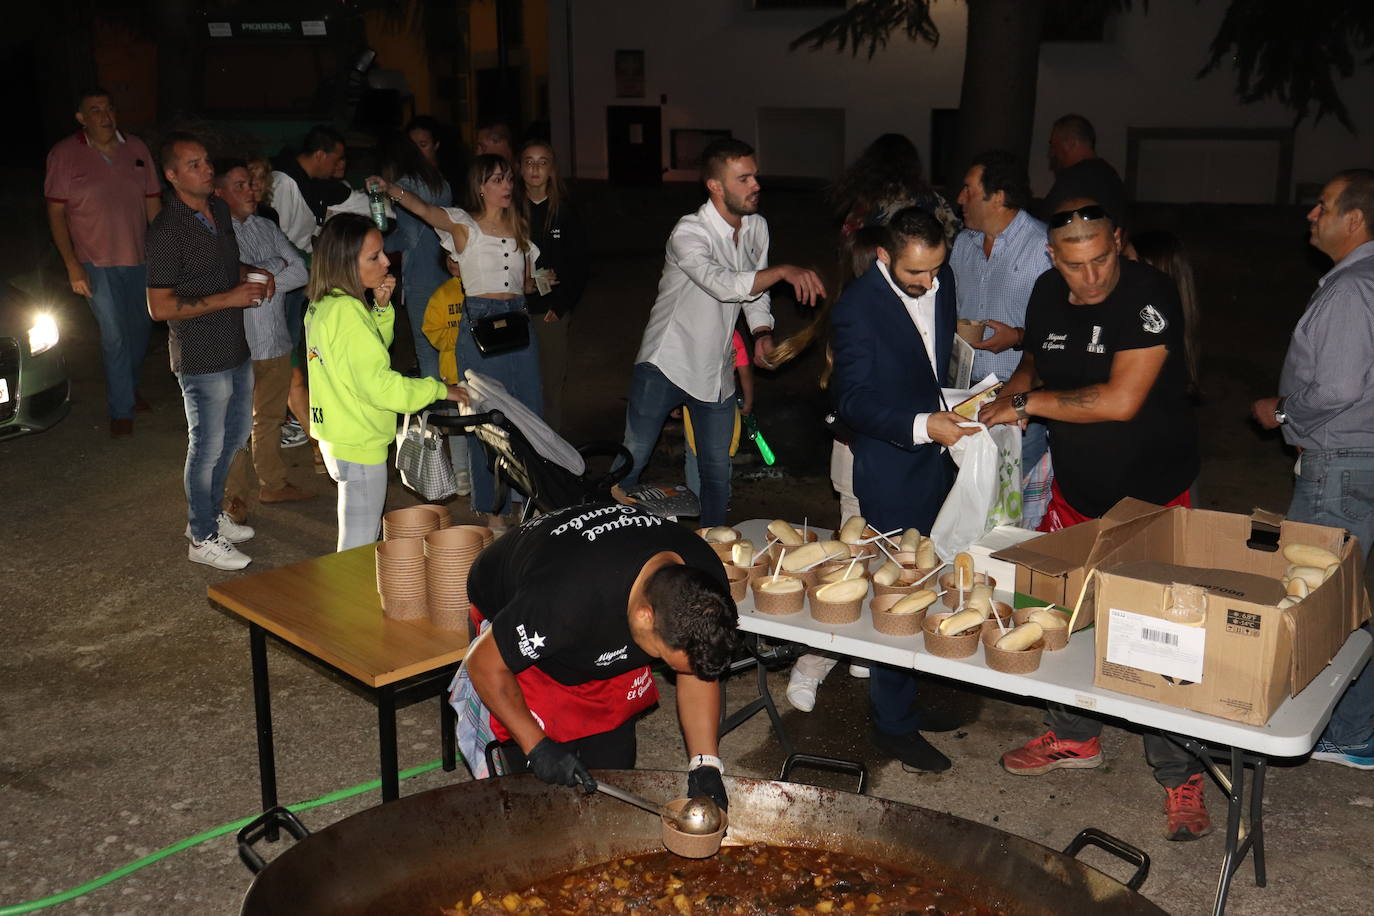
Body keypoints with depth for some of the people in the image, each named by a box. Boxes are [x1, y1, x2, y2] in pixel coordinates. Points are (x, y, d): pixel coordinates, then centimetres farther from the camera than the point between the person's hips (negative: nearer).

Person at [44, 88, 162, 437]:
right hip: (97, 264, -4)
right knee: (114, 336, -4)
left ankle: (129, 388, 38)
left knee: (139, 330, 16)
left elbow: (153, 202, 8)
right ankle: (121, 412, 7)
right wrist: (72, 265, -13)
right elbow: (56, 213, -6)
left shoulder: (136, 149, 2)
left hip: (140, 258, 4)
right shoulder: (65, 154, -7)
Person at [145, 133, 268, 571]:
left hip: (236, 349, 9)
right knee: (208, 446, 4)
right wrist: (229, 297, -24)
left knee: (237, 433, 21)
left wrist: (254, 274, 1)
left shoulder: (220, 209, 5)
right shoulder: (167, 231, -21)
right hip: (201, 358, -9)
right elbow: (160, 307, -21)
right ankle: (203, 538, 21)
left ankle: (211, 514, 40)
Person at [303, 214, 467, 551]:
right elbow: (378, 384, -26)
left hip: (339, 437, 10)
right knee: (360, 547, 1)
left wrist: (381, 308, 2)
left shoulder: (322, 305, 7)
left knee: (355, 539, 21)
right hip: (359, 446, -10)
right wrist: (439, 390, -16)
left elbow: (371, 350, 19)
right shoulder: (347, 311, -22)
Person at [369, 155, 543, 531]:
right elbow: (424, 209, -23)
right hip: (478, 324, -5)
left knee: (530, 412, 7)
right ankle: (493, 511, 13)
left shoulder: (518, 228, 13)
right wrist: (391, 188, -41)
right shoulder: (464, 225, -4)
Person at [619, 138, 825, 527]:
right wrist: (784, 271, -45)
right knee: (631, 462, -2)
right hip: (666, 365, -6)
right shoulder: (688, 233, -20)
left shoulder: (757, 227, 2)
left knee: (718, 473, 13)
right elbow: (724, 285, -37)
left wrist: (763, 332, -3)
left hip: (716, 371, 6)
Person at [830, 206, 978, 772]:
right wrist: (923, 425, -29)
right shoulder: (858, 309, -19)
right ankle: (892, 724, 16)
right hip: (891, 476, -7)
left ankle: (907, 697, 33)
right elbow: (852, 401, -20)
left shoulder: (942, 280, 2)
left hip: (937, 464, 7)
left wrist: (956, 406, 6)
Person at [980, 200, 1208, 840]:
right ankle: (1075, 737, 35)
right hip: (1074, 492, 6)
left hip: (1151, 497, -6)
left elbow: (1120, 400, -27)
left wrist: (1029, 402, -19)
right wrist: (1018, 390, -3)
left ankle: (1180, 776, 12)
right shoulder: (1048, 294, 0)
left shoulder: (1148, 295, -20)